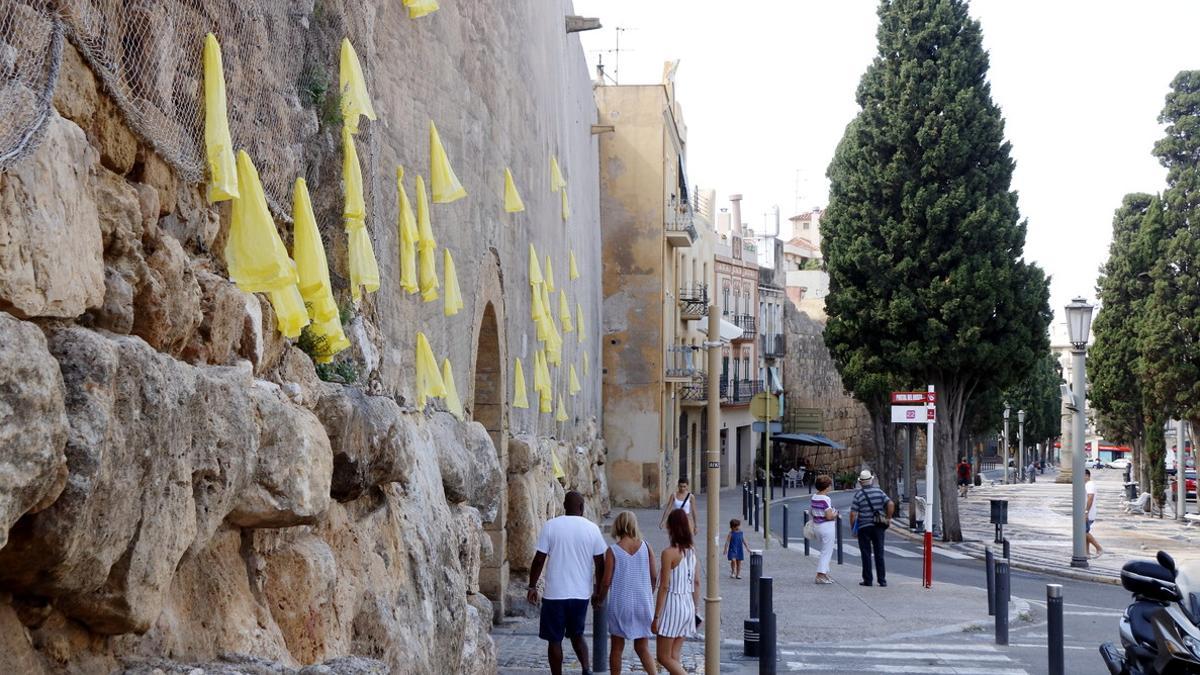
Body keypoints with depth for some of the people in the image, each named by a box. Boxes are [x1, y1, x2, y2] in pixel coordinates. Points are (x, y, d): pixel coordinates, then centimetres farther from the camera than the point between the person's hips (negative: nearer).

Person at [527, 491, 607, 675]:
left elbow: (539, 560, -6)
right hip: (581, 593, 3)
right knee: (577, 634, 20)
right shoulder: (592, 529, 0)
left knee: (554, 639, 8)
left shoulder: (550, 526, -6)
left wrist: (532, 587, 4)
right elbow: (600, 564, 3)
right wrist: (598, 591, 15)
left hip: (555, 593, -3)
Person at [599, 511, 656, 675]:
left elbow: (607, 581, -10)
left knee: (617, 648, 13)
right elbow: (654, 576, 1)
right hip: (643, 604, 2)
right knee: (642, 648, 11)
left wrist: (600, 598, 9)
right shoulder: (646, 547, -4)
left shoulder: (612, 551, -11)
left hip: (620, 604, -2)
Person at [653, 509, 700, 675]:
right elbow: (696, 582, 11)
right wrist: (695, 610, 19)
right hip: (687, 604, 7)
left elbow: (664, 586, -16)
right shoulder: (691, 550, 5)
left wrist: (656, 617, -12)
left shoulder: (669, 552, -16)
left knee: (664, 657, 1)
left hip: (672, 605, -7)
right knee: (674, 657, 12)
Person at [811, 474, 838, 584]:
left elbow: (812, 513, 12)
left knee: (824, 551, 20)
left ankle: (825, 572, 24)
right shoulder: (826, 499, -20)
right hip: (827, 526, -8)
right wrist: (835, 514, -3)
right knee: (827, 552, 0)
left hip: (817, 525, 8)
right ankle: (820, 575, -2)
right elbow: (829, 516, -22)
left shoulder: (813, 498, 4)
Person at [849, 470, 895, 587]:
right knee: (879, 553, 7)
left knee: (866, 554, 4)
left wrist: (852, 527, 3)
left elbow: (853, 513, -11)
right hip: (879, 527, 3)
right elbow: (891, 504, -9)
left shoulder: (858, 495, -7)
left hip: (864, 527, -3)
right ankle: (882, 580, 6)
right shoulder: (879, 492, 1)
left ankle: (867, 580, 5)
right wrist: (888, 518, 3)